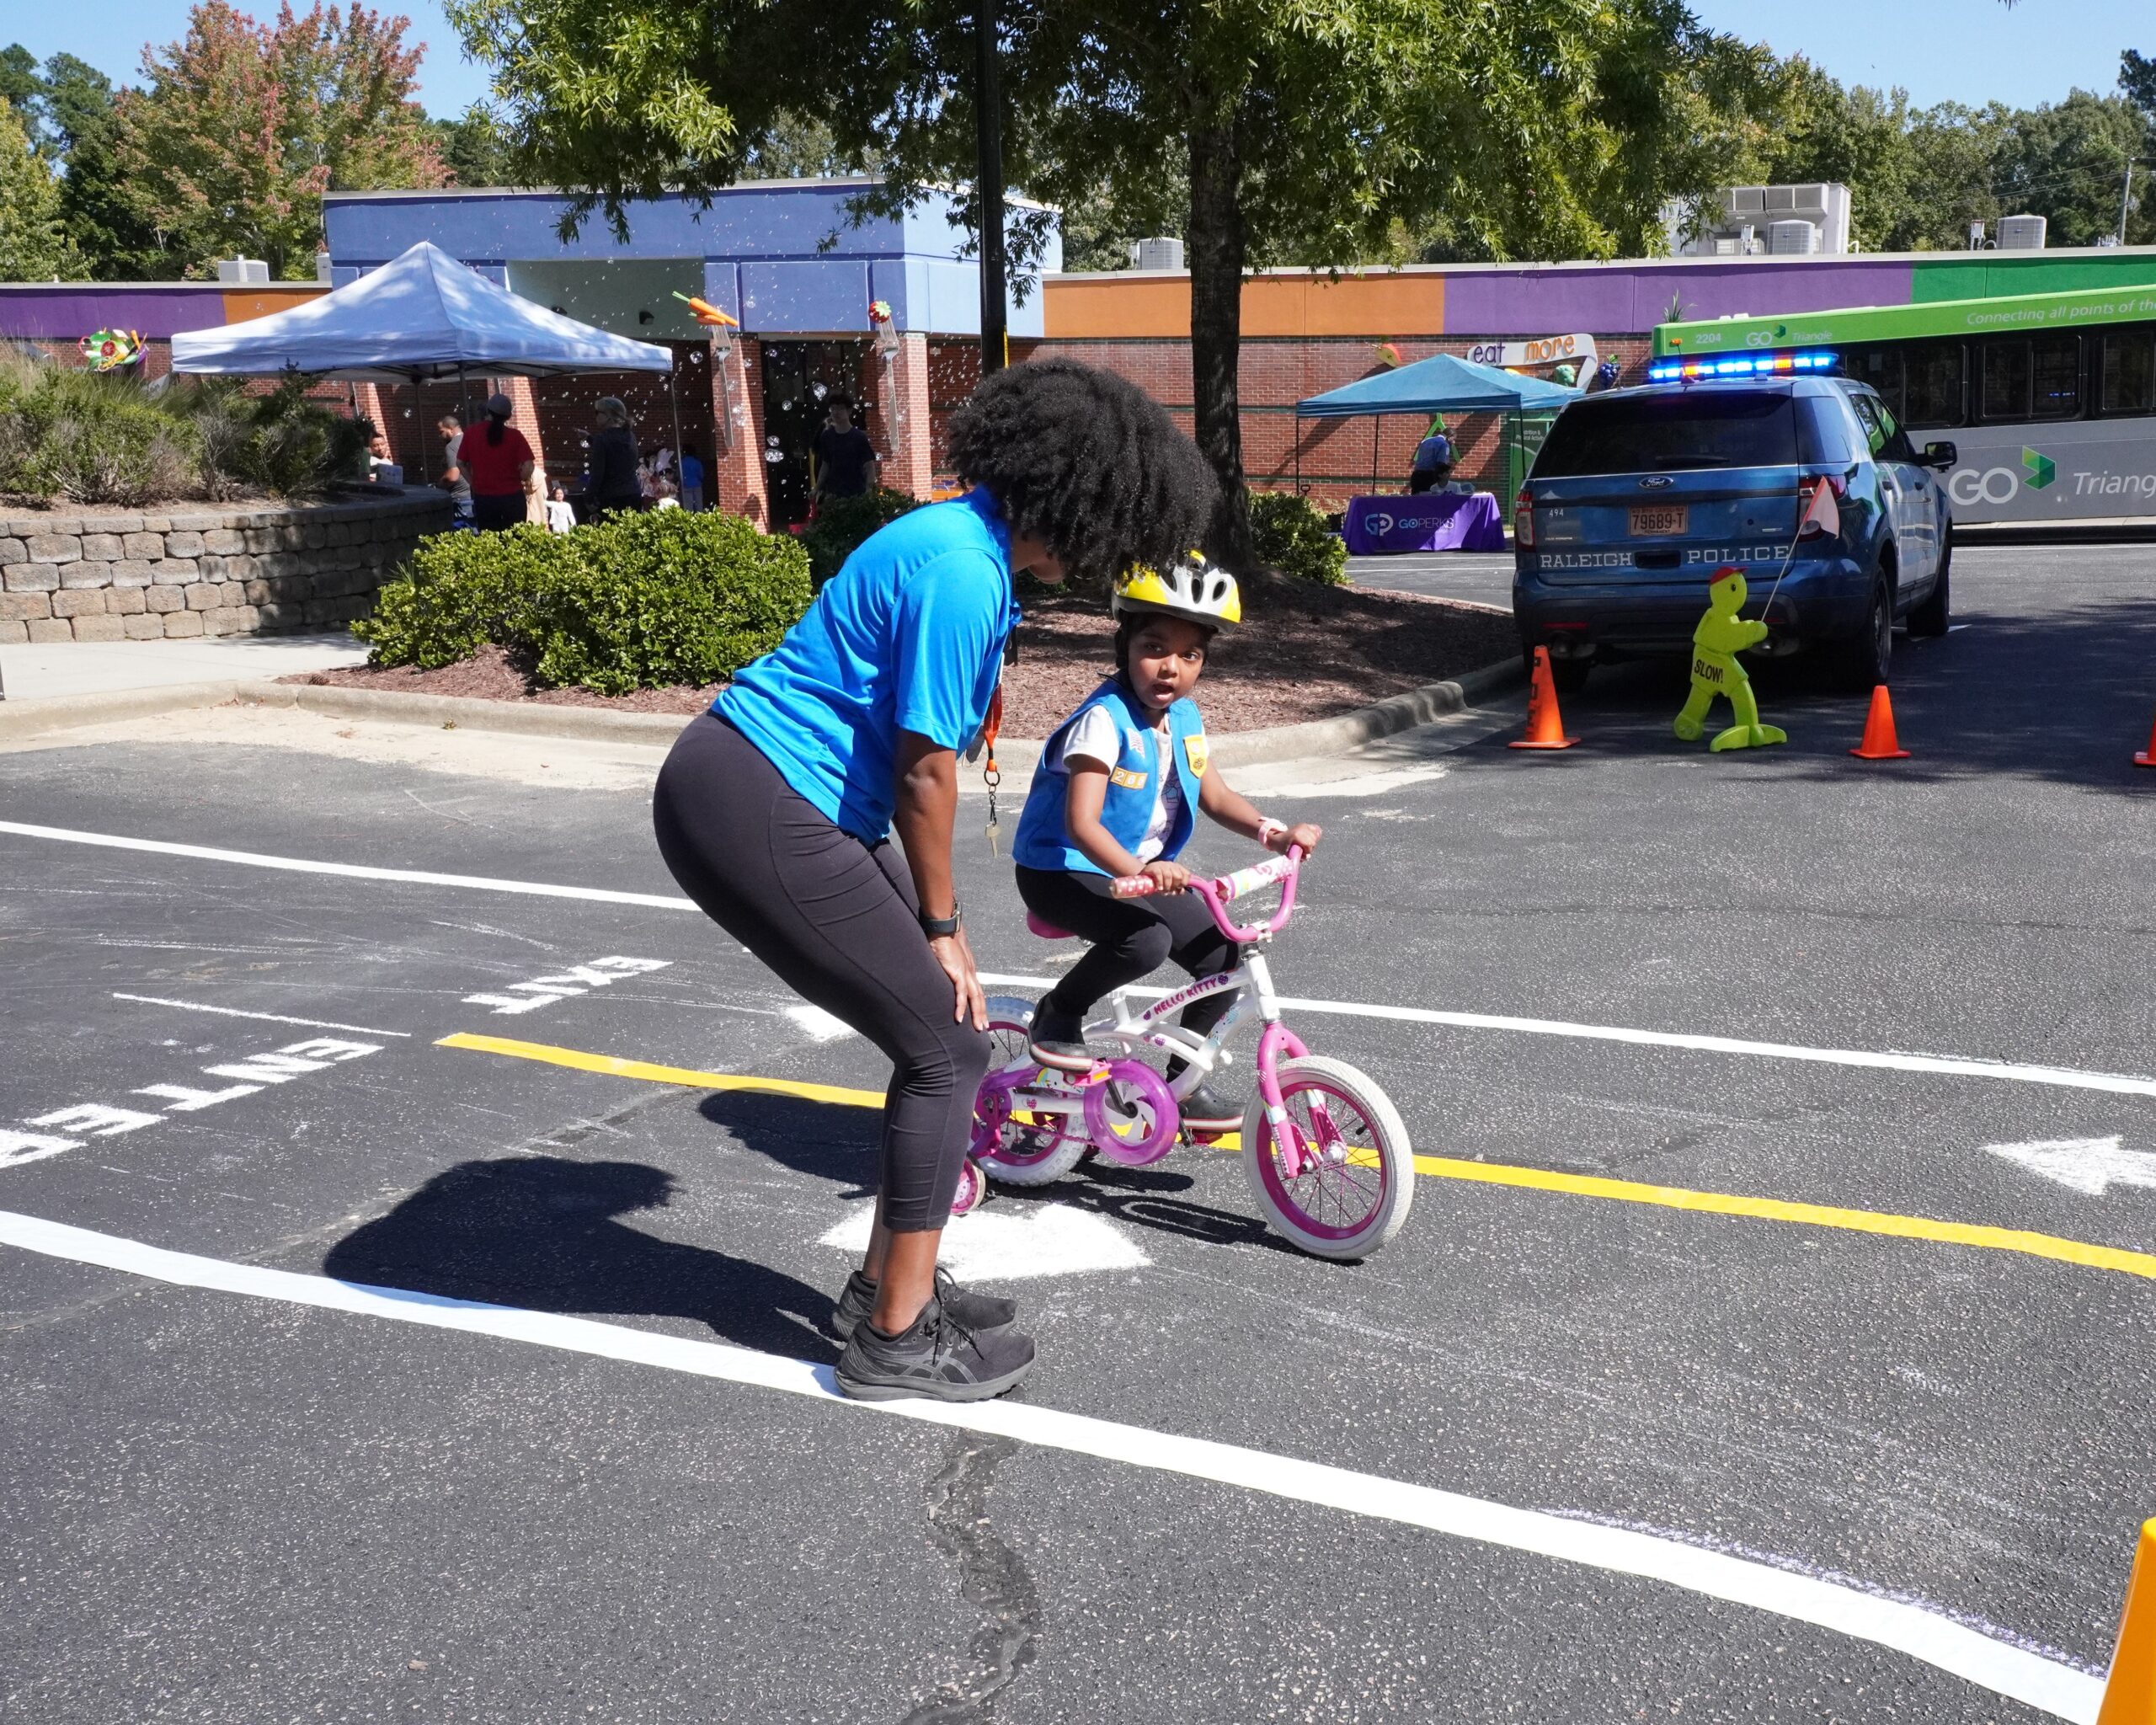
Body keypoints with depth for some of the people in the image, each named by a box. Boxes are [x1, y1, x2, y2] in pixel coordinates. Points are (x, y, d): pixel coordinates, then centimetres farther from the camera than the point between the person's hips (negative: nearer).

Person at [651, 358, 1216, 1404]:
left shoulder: (967, 544, 12)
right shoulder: (963, 573, -19)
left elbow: (912, 757, 15)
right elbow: (925, 773, -17)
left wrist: (932, 922, 16)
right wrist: (940, 927, -4)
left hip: (777, 797, 10)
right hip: (750, 810, -10)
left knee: (938, 1032, 14)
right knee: (949, 1048, -3)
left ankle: (887, 1283, 27)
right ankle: (896, 1340, 7)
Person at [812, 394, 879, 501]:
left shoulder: (859, 437, -5)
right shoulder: (827, 436, 5)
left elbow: (869, 467, -5)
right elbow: (825, 465, 14)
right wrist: (817, 490, 8)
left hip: (856, 494, -3)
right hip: (833, 493, 3)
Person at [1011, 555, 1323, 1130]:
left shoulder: (1185, 717, 2)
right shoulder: (1105, 719, -23)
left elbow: (1215, 796, 10)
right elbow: (1081, 823, -33)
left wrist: (1273, 832, -8)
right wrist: (1136, 870, -50)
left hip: (1141, 871, 8)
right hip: (1061, 871, -8)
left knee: (1224, 956, -2)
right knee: (1145, 940, -34)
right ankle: (1058, 1014, -6)